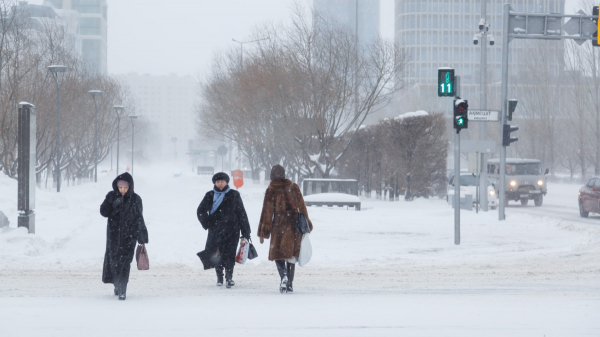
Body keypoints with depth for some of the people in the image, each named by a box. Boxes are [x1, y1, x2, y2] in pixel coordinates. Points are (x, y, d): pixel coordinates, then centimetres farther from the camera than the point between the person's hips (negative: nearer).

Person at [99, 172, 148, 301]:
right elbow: (103, 212, -4)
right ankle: (117, 284, 31)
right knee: (114, 260, 9)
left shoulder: (135, 199, -3)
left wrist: (142, 238, 0)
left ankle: (122, 290, -10)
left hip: (129, 235, -2)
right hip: (114, 234, 2)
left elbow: (139, 219, 0)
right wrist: (114, 205, -19)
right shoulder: (111, 196, 1)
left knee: (125, 261, -10)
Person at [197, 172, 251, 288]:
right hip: (215, 230, 2)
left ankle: (229, 277, -2)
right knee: (217, 254, 1)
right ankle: (219, 276, 18)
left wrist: (245, 231, 4)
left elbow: (242, 213, 7)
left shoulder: (234, 195, 5)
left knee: (229, 253, -11)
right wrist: (207, 224, -1)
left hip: (231, 230, -2)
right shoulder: (210, 196, 9)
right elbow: (201, 211, 15)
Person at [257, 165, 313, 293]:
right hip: (294, 225, 3)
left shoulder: (271, 191, -2)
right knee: (291, 255, 10)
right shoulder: (294, 188, 7)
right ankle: (289, 284, 7)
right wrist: (306, 225, 20)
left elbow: (267, 212, -4)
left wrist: (263, 232, -1)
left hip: (279, 225, -3)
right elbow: (302, 207, 10)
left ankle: (283, 275, -20)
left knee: (277, 253, 7)